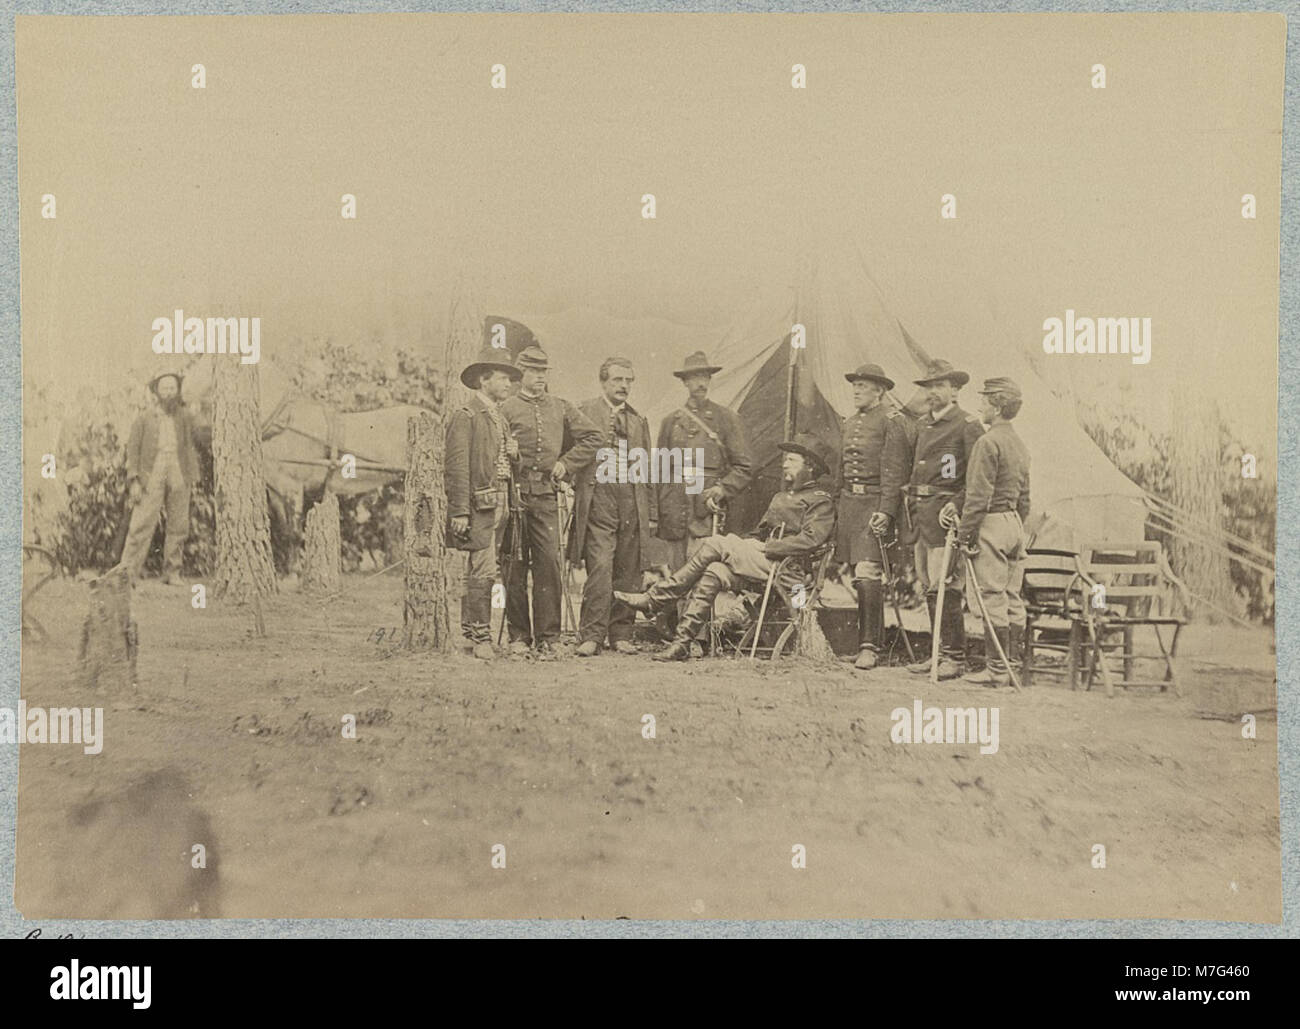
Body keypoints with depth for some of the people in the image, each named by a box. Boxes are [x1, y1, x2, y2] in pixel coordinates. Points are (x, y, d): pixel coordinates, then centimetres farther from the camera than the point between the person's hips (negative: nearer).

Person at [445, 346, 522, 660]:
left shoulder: (499, 416, 18)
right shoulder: (465, 415, -8)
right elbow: (457, 466, -13)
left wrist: (513, 451, 3)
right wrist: (460, 512, -18)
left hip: (500, 504, 9)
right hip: (479, 504, -8)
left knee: (478, 571, 12)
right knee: (484, 570, -10)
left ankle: (468, 633, 19)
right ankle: (481, 638, -5)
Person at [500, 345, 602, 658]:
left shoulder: (560, 408, 14)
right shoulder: (506, 409, 3)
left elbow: (592, 436, 18)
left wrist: (566, 463, 9)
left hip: (546, 495, 2)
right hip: (515, 495, -2)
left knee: (549, 563, -4)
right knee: (515, 567, 2)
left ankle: (547, 637, 2)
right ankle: (519, 636, 10)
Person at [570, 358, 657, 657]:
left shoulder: (639, 421, 21)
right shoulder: (584, 413, 8)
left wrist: (652, 513, 16)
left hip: (633, 501, 4)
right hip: (598, 498, -4)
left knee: (628, 573, 3)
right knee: (600, 567, -13)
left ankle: (621, 635, 11)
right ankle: (591, 635, -9)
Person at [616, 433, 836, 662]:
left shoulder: (821, 500, -1)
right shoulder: (783, 497, 27)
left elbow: (810, 540, -16)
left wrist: (767, 548, -15)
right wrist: (742, 545, 8)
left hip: (787, 568, -8)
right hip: (762, 563, 8)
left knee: (712, 544, -19)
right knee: (712, 573, -18)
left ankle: (654, 598, -16)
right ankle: (682, 642, -20)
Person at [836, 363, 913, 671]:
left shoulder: (892, 421, -4)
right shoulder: (850, 422, 19)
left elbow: (895, 472, -11)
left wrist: (886, 511, -19)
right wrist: (837, 507, 20)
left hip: (875, 502, -7)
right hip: (848, 503, 7)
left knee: (868, 575, -15)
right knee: (858, 578, 8)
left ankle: (869, 647, -13)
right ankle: (870, 637, 18)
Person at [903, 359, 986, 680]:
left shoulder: (967, 425, -5)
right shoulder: (923, 425, 18)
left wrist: (957, 506, -19)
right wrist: (912, 505, 14)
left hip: (944, 511, -8)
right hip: (920, 511, 8)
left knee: (943, 586, -10)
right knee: (928, 586, 10)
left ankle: (955, 657, -5)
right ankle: (939, 652, 17)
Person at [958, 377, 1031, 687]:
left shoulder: (988, 442, -13)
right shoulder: (1019, 444, 15)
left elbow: (978, 495, -17)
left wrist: (964, 534, -13)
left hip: (991, 524, -9)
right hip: (1014, 523, 9)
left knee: (992, 600, -5)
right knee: (1012, 599, 11)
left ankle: (997, 670, -3)